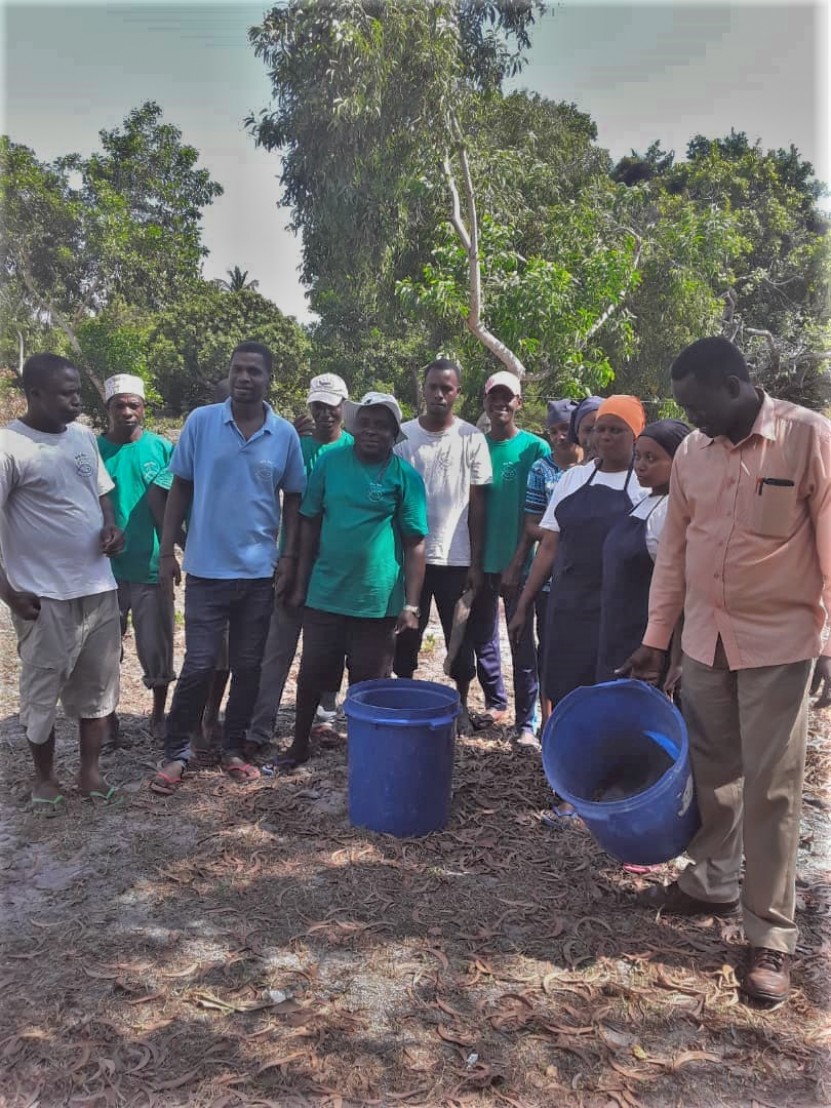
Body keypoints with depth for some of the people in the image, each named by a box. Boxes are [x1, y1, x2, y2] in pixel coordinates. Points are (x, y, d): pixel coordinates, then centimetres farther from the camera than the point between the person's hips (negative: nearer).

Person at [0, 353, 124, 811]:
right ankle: (44, 778, 27)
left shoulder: (84, 437, 7)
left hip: (98, 586, 6)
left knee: (98, 685, 12)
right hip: (44, 595, -6)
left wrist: (111, 526, -2)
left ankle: (90, 770, 28)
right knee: (42, 691, 8)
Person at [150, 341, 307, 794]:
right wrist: (167, 551, -2)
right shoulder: (200, 422, -4)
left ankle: (232, 749, 26)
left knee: (248, 666, 10)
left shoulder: (285, 435, -1)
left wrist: (289, 558, 1)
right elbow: (180, 488, 1)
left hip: (259, 572, 2)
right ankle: (176, 753, 17)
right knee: (199, 665, 1)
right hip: (206, 569, -2)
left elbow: (292, 500, 7)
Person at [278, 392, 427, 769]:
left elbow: (415, 544, -5)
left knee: (369, 685, 10)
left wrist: (411, 604, -9)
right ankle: (299, 745, 33)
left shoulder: (405, 476, -4)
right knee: (310, 676, 13)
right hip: (324, 593, 2)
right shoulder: (330, 462, 2)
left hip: (379, 602, -2)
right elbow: (309, 524, 7)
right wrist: (301, 582, 6)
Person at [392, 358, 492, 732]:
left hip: (455, 558, -1)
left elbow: (476, 503, 0)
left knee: (461, 636, 9)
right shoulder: (402, 435, 1)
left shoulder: (471, 439, -1)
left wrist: (476, 561, -2)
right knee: (407, 634, 10)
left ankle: (461, 704, 24)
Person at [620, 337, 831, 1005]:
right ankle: (711, 884, 36)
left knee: (771, 789, 1)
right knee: (711, 770, 15)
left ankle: (772, 936, 15)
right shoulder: (692, 453, 4)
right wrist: (655, 641, 9)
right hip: (705, 640, 5)